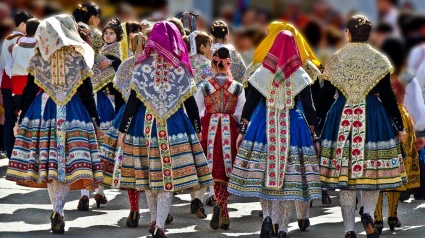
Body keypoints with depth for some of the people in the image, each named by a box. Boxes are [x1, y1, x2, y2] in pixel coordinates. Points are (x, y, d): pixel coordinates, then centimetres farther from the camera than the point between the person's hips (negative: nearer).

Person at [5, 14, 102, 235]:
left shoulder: (37, 60, 1)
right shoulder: (79, 59, -3)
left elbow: (28, 92, 3)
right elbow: (87, 94, -1)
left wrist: (20, 119, 11)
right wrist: (95, 121, 7)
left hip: (43, 113, 1)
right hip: (73, 115, -1)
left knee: (49, 162, 8)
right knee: (67, 163, -1)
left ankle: (57, 213, 12)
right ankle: (58, 210, -16)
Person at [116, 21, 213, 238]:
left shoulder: (143, 66, -2)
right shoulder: (181, 68, -1)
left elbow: (133, 100, -4)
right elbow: (190, 102, 4)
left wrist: (123, 129, 1)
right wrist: (197, 129, 15)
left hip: (145, 124, 1)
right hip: (174, 125, -1)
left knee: (150, 172, 14)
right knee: (169, 175, -1)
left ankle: (155, 220, 23)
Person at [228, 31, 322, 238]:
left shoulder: (261, 74, 0)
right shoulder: (300, 76, -2)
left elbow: (249, 104, 1)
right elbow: (309, 108, -1)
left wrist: (242, 130, 8)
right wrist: (313, 135, 6)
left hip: (264, 127, 1)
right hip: (293, 127, -1)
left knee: (264, 171, 9)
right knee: (288, 175, 4)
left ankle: (267, 216, -11)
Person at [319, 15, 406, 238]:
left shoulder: (334, 61, 4)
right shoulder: (379, 60, 0)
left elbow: (325, 97, 6)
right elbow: (388, 96, -1)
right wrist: (399, 126, 5)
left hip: (341, 118, 1)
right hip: (373, 117, -1)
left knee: (344, 172, 5)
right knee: (372, 171, 7)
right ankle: (368, 213, -19)